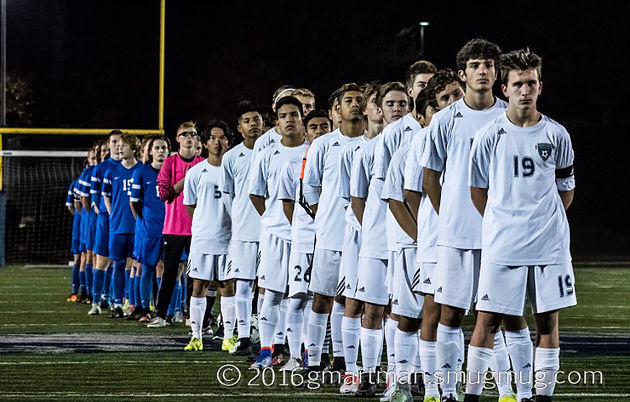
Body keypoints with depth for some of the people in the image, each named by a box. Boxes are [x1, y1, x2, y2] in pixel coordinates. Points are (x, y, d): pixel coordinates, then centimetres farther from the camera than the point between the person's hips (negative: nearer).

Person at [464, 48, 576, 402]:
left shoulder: (557, 135, 4)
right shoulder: (490, 135, 0)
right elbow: (478, 188, 10)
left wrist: (545, 223, 9)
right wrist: (501, 224, 9)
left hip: (550, 246, 2)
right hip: (502, 247, -1)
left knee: (548, 321, 3)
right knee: (488, 320, -3)